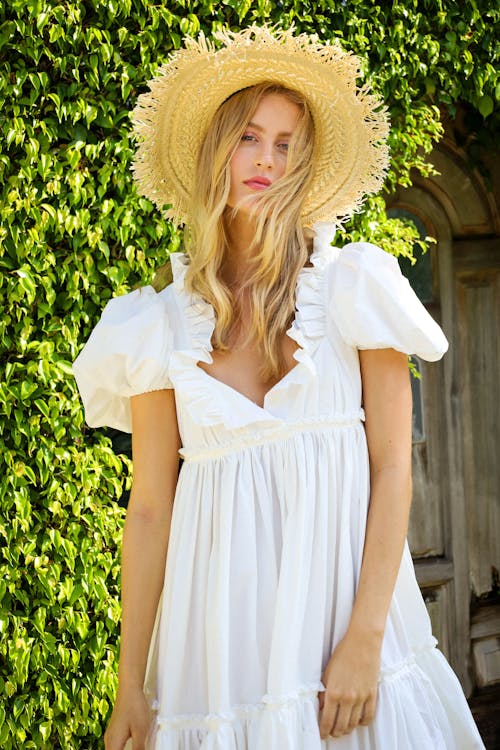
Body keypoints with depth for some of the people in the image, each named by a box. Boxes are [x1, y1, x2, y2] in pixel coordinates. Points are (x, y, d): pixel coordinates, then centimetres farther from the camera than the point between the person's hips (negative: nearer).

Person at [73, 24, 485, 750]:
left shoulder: (355, 284, 1)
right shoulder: (164, 322, 4)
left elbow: (393, 469, -4)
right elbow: (150, 508, 3)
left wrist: (365, 637, -13)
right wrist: (130, 684, 0)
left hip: (342, 575, -1)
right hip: (224, 622, 1)